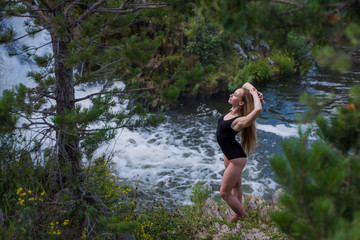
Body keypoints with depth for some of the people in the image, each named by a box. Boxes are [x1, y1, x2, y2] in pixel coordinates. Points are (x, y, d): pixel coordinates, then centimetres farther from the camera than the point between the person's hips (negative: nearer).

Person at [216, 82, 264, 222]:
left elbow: (258, 109, -50)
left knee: (225, 193, 1)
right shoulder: (232, 111, -8)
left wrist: (254, 94, -33)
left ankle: (246, 219, 18)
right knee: (236, 185, 25)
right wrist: (252, 89, -14)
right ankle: (237, 215, 44)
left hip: (236, 158, -9)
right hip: (229, 154, 9)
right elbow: (246, 84, 4)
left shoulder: (239, 121, -30)